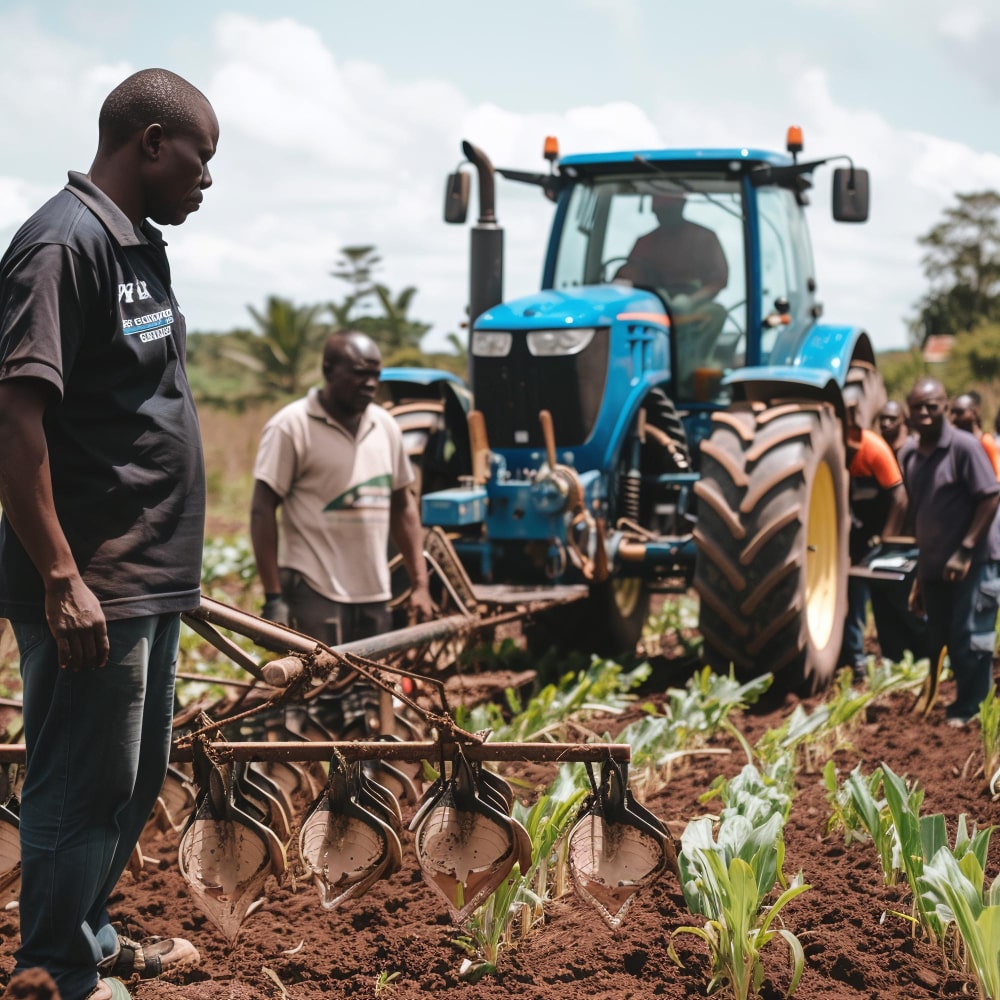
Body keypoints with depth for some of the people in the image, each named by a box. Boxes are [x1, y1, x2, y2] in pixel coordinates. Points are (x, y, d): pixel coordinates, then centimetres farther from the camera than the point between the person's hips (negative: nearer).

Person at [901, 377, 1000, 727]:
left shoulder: (964, 446, -13)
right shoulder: (908, 456, 6)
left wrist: (965, 550, -19)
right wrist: (920, 576, 16)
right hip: (933, 565, 6)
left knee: (970, 641, -4)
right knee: (937, 642, 13)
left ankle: (968, 712, 7)